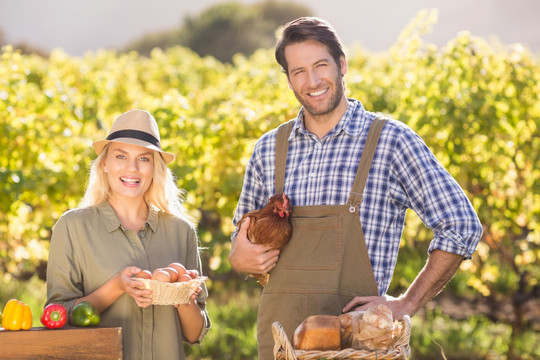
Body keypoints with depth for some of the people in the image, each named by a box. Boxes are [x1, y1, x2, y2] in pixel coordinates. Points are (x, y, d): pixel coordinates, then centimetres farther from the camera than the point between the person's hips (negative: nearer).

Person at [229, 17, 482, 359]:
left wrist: (406, 304, -7)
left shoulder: (391, 140, -3)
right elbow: (243, 238, 22)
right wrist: (240, 257, -2)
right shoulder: (268, 149, 9)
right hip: (280, 333, 4)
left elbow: (462, 227, -3)